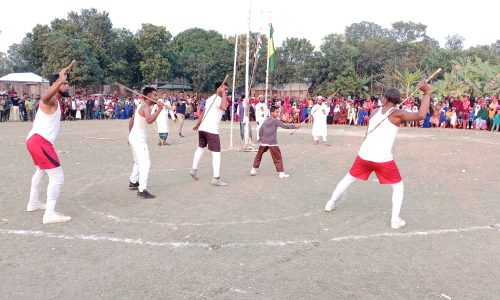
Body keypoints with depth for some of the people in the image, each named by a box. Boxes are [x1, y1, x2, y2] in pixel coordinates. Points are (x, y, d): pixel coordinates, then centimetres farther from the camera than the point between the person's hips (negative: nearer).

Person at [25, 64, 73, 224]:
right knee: (57, 177, -14)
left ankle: (33, 202, 47)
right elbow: (45, 96, -43)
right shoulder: (50, 100, -15)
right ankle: (50, 214, -15)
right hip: (39, 142, -11)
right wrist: (61, 79, -55)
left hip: (35, 140, 11)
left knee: (40, 170, 32)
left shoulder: (56, 101, 15)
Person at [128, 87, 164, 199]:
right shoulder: (146, 107, -17)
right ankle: (142, 190, -17)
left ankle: (133, 182, 38)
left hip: (134, 137, 10)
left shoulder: (141, 106, 14)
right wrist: (159, 109, -44)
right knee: (145, 163, -13)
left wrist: (131, 135, 29)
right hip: (139, 139, -10)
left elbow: (131, 120, 23)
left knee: (138, 162, 24)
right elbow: (149, 120, -38)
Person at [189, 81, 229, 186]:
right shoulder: (218, 99, -11)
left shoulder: (210, 99, 17)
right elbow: (224, 107, -35)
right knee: (216, 153, -6)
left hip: (202, 128, 9)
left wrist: (198, 125, 38)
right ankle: (216, 178, -9)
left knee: (200, 148, 27)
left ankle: (194, 170, 33)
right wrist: (223, 94, -24)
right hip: (211, 130, -9)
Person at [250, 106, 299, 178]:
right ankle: (281, 172, -4)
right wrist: (294, 126, -16)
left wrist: (261, 138, 23)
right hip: (272, 143, -6)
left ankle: (253, 170, 22)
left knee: (258, 155, 18)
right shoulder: (276, 121, -5)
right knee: (278, 157, -1)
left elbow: (260, 130, 16)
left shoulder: (265, 121, 14)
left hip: (264, 142, 6)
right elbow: (284, 126, -15)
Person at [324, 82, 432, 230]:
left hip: (364, 155, 5)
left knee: (348, 179, 24)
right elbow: (420, 115, -18)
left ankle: (330, 204, 33)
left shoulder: (375, 111, 10)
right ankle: (395, 219, 5)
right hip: (383, 159, -4)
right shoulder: (397, 114, -6)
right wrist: (427, 93, -12)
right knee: (398, 186, 14)